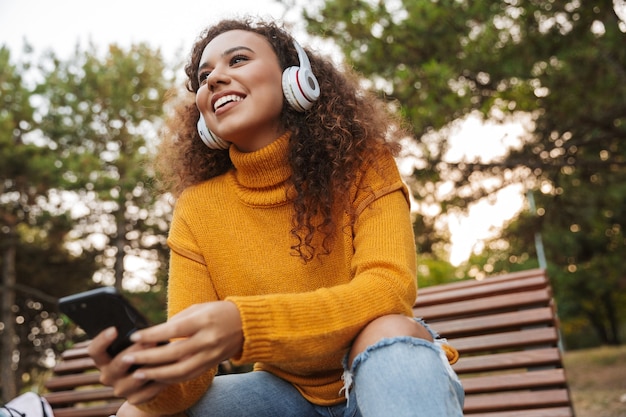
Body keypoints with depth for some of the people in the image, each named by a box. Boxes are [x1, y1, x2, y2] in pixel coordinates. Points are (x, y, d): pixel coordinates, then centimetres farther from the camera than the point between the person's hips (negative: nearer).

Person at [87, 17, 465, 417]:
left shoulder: (361, 165, -13)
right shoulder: (195, 210, -6)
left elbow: (390, 289, -28)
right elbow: (187, 352, -12)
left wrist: (244, 324, -42)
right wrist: (155, 380, -37)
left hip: (393, 370, -1)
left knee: (387, 330, -34)